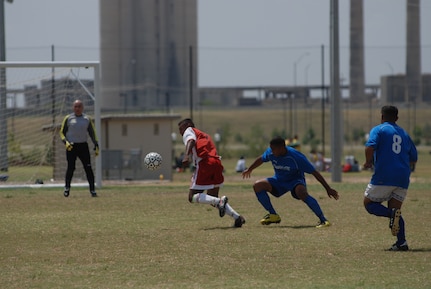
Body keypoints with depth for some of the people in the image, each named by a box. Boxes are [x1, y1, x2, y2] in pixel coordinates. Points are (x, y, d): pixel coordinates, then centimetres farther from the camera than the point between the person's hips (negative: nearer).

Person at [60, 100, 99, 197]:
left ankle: (92, 189, -1)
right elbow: (62, 132, 6)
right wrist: (65, 142, -12)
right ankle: (67, 187, 14)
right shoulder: (68, 118, 4)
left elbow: (92, 133, 14)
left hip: (83, 146, 1)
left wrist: (96, 145, 4)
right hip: (71, 147, -1)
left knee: (88, 168, -6)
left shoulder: (87, 119, 10)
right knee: (71, 168, -5)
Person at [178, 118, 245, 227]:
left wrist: (186, 156, -24)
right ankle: (237, 217, 1)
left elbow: (191, 141, -9)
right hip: (216, 162, 8)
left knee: (193, 197, -5)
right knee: (213, 199, 16)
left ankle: (219, 201, -26)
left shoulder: (189, 131, 13)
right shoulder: (204, 136, 35)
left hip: (204, 163, -8)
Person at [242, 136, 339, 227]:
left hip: (296, 181, -6)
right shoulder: (270, 153, -15)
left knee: (302, 193, -39)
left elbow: (314, 172, -23)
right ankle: (273, 215, -2)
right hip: (279, 180, 6)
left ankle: (323, 219, -35)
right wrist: (249, 170, 28)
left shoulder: (296, 157, -29)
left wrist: (328, 189, -21)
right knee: (258, 186, -14)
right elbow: (261, 159, 11)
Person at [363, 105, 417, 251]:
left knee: (368, 203, 8)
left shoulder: (378, 130, 2)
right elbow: (414, 158, 21)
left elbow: (370, 147, -16)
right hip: (403, 178, 5)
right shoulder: (404, 134, 19)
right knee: (394, 208, 12)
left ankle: (391, 214, -22)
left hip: (384, 177, -5)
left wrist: (368, 162, 1)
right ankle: (401, 243, -7)